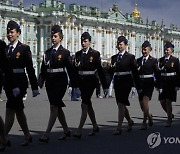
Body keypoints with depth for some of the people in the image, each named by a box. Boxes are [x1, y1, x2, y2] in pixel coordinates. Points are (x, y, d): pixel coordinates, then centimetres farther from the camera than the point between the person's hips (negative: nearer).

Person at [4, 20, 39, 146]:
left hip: (19, 82, -6)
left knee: (10, 109, -12)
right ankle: (27, 136, 24)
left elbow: (30, 69, -5)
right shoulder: (5, 49, 12)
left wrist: (35, 87, -6)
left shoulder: (24, 48, -4)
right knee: (18, 110, 13)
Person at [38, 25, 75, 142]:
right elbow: (44, 68, 13)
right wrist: (42, 81, 5)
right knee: (57, 107, 12)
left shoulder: (65, 52, -2)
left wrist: (73, 84, -5)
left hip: (60, 81, -6)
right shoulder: (47, 52, 13)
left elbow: (70, 69, -3)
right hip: (50, 82, 6)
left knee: (54, 107, -11)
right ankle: (66, 130, 27)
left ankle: (47, 135, -14)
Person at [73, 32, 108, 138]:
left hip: (90, 81, -6)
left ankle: (79, 131, -15)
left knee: (84, 105, -12)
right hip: (81, 81, 6)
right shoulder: (78, 54, 10)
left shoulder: (95, 54, -4)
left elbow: (100, 70, -4)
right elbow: (75, 70, 15)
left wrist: (105, 86, -4)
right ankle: (95, 126, 30)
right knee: (88, 105, 14)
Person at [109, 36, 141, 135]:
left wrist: (138, 86, -1)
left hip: (126, 82, -5)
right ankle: (130, 121, 36)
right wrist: (112, 67, -9)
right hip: (117, 82, 6)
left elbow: (135, 72, -1)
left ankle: (119, 128, -13)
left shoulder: (130, 57, 0)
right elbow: (111, 72, 14)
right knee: (121, 105, 12)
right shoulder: (114, 57, 13)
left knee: (121, 104, -13)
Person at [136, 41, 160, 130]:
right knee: (142, 104, 8)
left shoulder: (153, 60, 1)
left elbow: (156, 73, 2)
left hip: (149, 83, -4)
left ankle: (144, 123, -11)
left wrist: (158, 85, 1)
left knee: (145, 102, -17)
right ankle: (149, 116, 37)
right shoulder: (138, 60, 11)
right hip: (140, 83, 5)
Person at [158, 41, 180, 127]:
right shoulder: (161, 60, 10)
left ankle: (169, 120, 3)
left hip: (171, 83, -4)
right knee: (162, 102, 3)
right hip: (163, 83, 5)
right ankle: (170, 115, 28)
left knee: (168, 102, -7)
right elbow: (159, 72, 12)